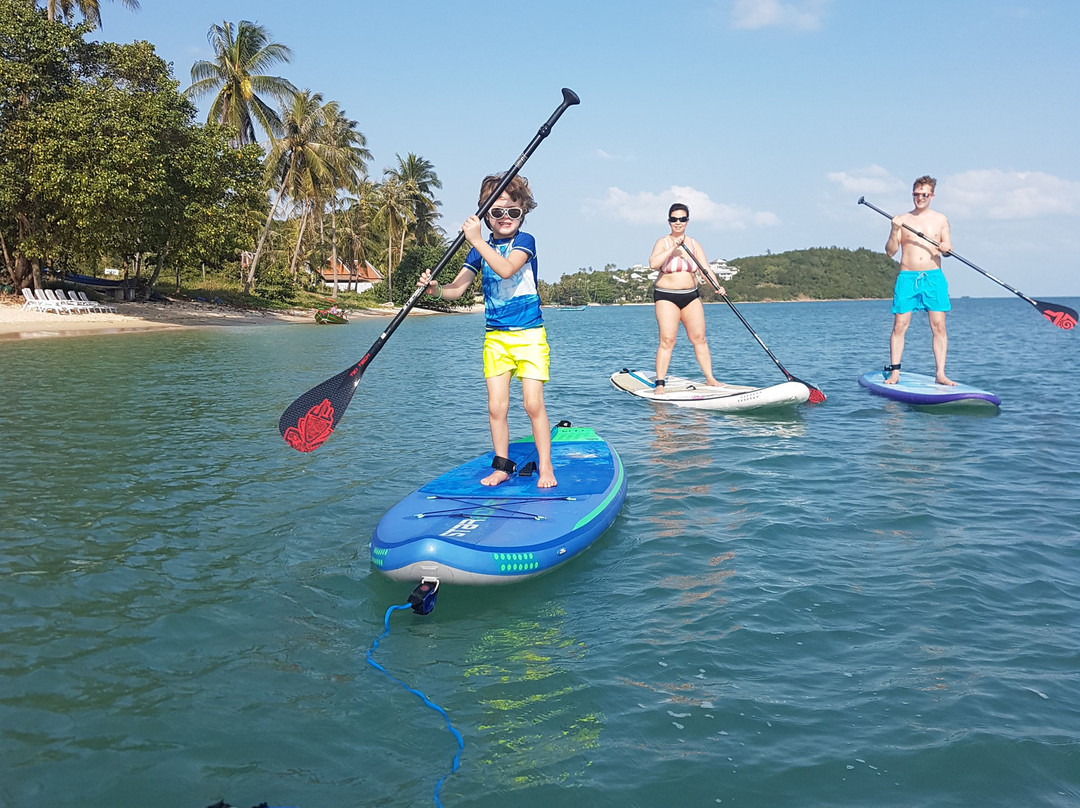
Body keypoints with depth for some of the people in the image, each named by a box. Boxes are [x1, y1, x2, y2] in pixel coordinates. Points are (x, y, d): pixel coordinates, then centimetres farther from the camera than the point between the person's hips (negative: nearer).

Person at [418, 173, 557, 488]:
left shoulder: (525, 241, -6)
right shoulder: (481, 248, 8)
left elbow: (506, 269, -27)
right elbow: (456, 289, 1)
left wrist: (477, 241, -31)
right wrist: (435, 288, -19)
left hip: (529, 334, -4)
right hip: (494, 336, 4)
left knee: (533, 403, -6)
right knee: (496, 406, 3)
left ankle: (545, 467, 6)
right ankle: (502, 466, 16)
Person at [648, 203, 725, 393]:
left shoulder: (694, 245, 9)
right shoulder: (663, 242, -2)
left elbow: (705, 269, 0)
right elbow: (653, 263, -21)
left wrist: (717, 286, -16)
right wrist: (673, 247, -23)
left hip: (691, 296, 4)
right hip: (666, 297, -4)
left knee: (699, 338, 3)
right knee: (667, 340, -11)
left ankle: (709, 378, 11)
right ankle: (660, 383, -8)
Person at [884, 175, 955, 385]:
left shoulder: (940, 219, 12)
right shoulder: (902, 219, 8)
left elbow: (948, 249, 10)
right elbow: (890, 251, 1)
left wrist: (946, 249, -13)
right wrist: (895, 231, -15)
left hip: (934, 277, 1)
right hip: (907, 277, -1)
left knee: (938, 326, -4)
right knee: (899, 326, -4)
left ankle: (940, 374, -1)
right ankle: (894, 373, 2)